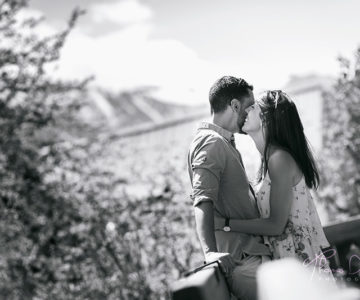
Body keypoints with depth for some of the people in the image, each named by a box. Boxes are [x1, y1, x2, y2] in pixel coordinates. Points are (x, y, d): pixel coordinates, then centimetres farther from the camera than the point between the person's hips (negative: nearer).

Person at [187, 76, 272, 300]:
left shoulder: (225, 143, 22)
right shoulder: (211, 143, -11)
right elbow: (203, 200, -25)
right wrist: (210, 252, -39)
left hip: (253, 252, 10)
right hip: (240, 260, -10)